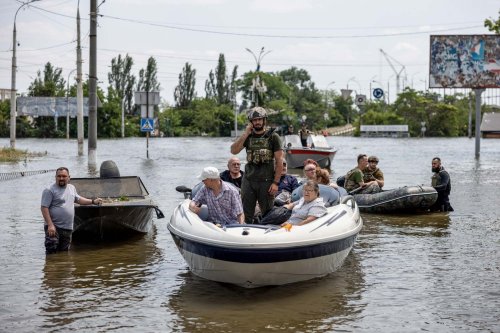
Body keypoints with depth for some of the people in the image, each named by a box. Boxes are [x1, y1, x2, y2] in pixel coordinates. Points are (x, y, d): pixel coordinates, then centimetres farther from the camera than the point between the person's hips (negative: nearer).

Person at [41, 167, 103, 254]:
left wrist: (93, 201, 30)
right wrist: (50, 225, -21)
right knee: (51, 252, -12)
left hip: (68, 228, 7)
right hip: (53, 227, -7)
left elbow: (78, 199, 33)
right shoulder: (50, 190, -9)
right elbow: (44, 208, -14)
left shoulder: (72, 188, 14)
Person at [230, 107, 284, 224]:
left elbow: (279, 161, -3)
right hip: (248, 180, 3)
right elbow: (233, 151, -4)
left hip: (266, 182, -3)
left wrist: (276, 182, -10)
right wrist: (245, 134, -8)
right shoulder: (247, 136, 10)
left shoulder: (273, 136, 0)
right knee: (246, 215, 6)